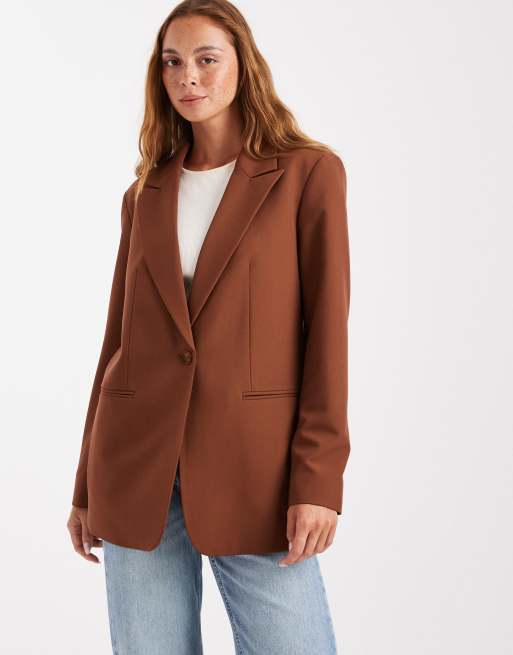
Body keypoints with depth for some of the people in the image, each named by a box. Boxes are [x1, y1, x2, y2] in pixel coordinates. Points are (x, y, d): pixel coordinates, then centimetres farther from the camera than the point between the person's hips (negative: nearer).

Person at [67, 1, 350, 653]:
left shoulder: (309, 172, 1)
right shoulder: (145, 195, 12)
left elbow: (328, 328, -4)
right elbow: (119, 336, 14)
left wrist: (318, 481, -12)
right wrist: (87, 485, 13)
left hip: (252, 465, -3)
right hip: (138, 463, 4)